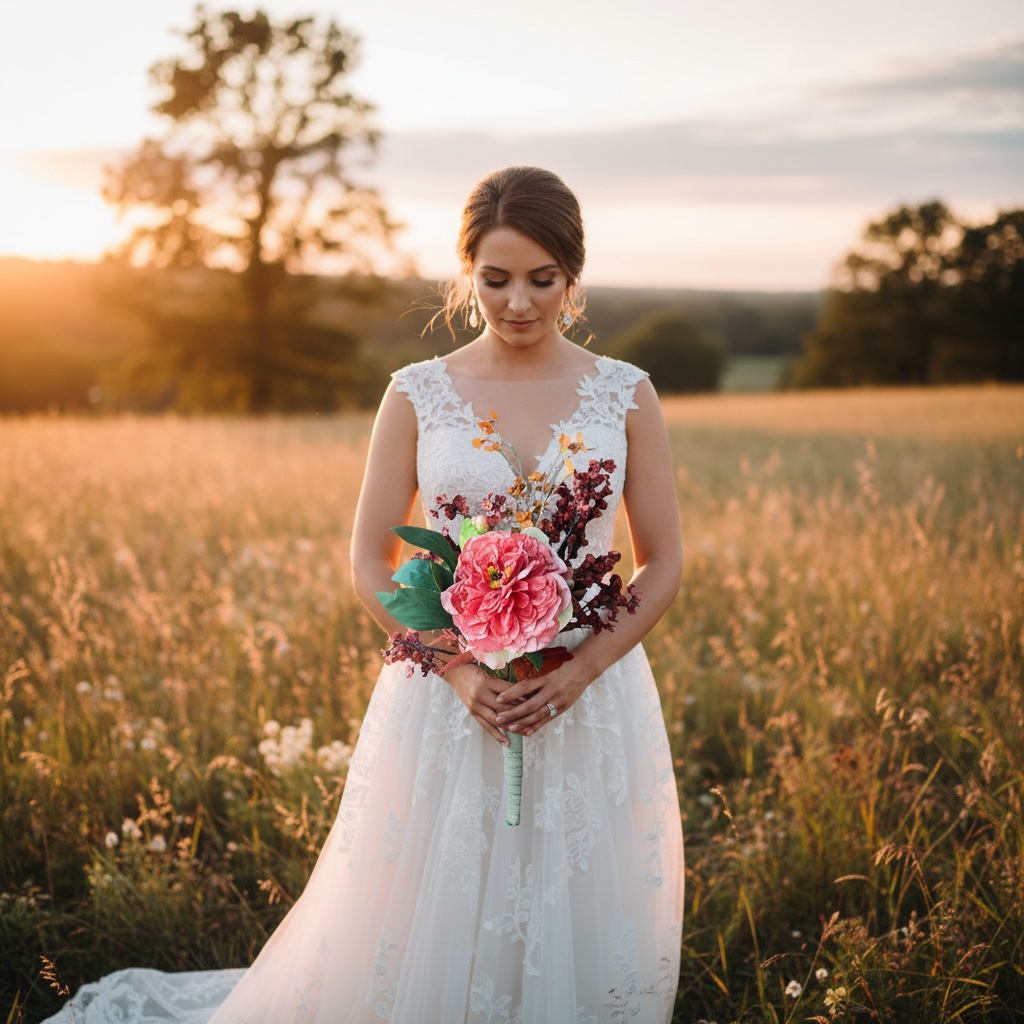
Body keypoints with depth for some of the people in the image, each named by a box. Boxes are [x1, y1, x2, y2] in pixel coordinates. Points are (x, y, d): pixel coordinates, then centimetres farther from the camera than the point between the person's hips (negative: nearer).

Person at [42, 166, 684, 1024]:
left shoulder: (626, 395, 1)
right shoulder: (418, 395, -1)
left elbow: (664, 563, 2)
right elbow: (370, 563, 0)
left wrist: (580, 670, -12)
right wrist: (458, 668, -14)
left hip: (592, 697, 1)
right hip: (447, 693, -1)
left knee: (582, 936, 10)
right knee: (428, 940, 10)